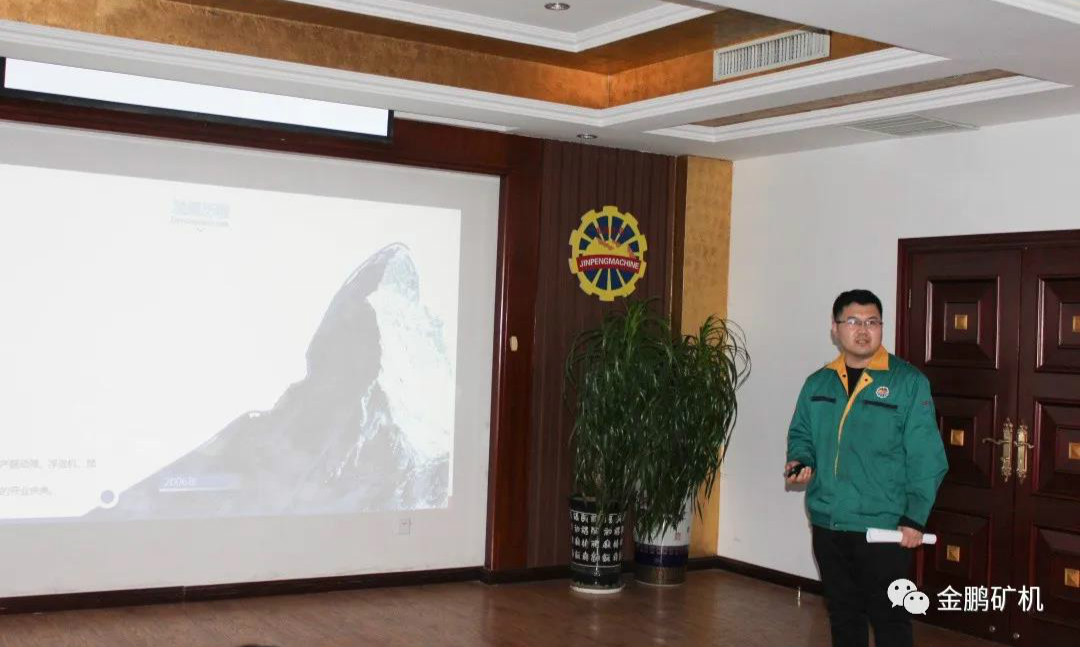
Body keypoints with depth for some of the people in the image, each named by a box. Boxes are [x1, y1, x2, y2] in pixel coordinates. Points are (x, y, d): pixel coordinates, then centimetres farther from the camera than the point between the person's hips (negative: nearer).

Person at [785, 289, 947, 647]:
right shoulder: (817, 384, 8)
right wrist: (800, 460, -4)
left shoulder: (908, 381, -8)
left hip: (883, 526, -5)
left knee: (889, 618, 3)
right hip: (827, 523, 5)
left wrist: (915, 517, -15)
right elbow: (801, 434, 19)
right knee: (842, 614, 17)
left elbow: (926, 457, -10)